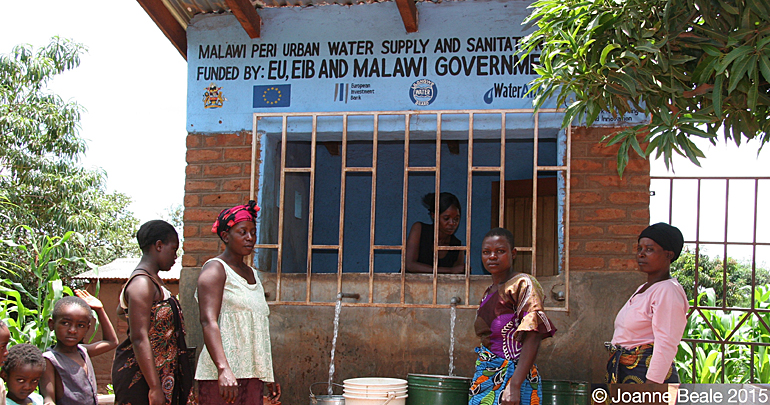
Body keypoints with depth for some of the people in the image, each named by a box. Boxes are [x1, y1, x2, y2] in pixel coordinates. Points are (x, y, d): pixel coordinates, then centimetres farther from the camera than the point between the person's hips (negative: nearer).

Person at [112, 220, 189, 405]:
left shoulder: (154, 280, 16)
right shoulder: (142, 283, -14)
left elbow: (121, 310, 33)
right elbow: (139, 338, -21)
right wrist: (155, 388, -24)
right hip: (140, 376, -9)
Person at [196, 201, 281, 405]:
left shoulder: (251, 273, 21)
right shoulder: (215, 269, -3)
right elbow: (208, 321, -17)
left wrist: (269, 377, 20)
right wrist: (223, 368, -30)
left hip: (252, 374, 7)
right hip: (222, 376, -7)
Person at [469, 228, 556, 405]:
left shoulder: (522, 284, -7)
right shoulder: (489, 292, 16)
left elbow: (533, 338, -17)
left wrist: (515, 385, -25)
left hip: (511, 374, -7)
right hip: (486, 377, 7)